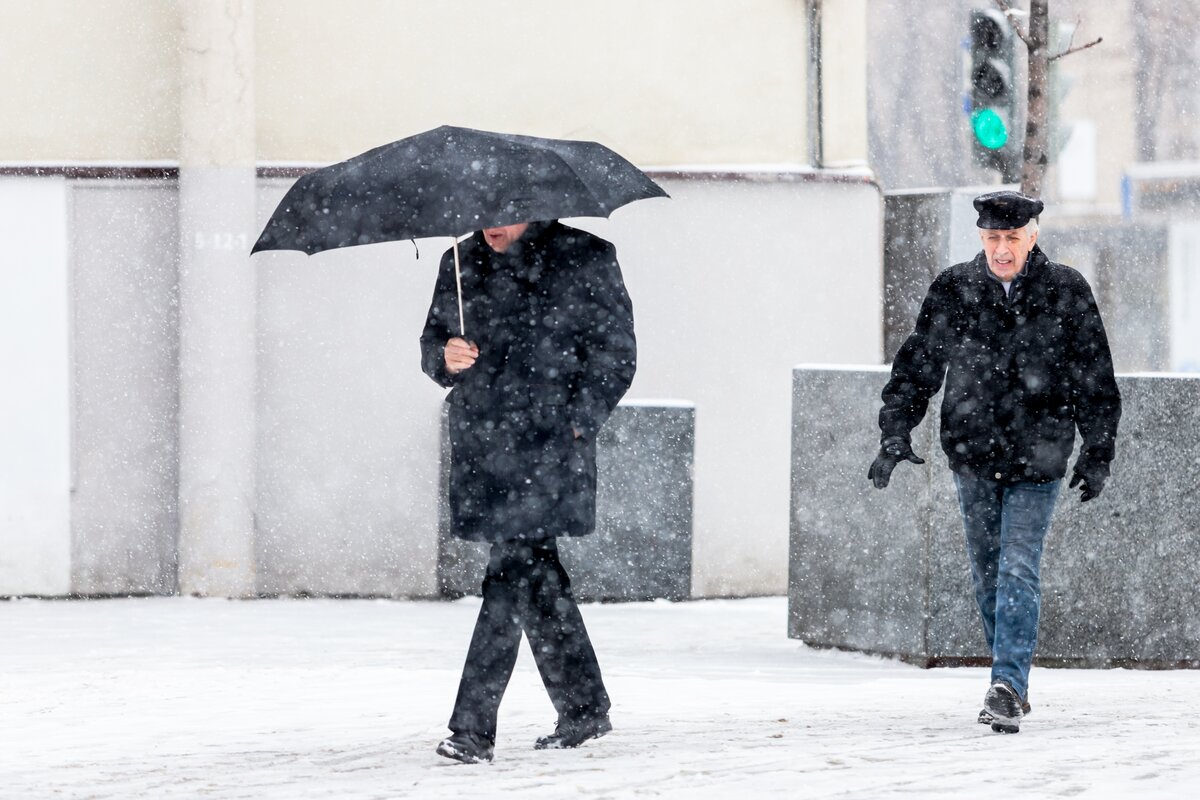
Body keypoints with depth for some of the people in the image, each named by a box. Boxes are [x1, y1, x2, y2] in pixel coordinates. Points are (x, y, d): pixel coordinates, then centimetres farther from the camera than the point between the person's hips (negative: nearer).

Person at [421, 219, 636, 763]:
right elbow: (432, 341, 19)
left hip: (547, 444, -6)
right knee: (535, 574, 12)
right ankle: (584, 709, 25)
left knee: (512, 571, -13)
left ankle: (473, 726, -16)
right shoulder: (461, 264, 14)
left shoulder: (585, 259, 1)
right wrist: (445, 356, -6)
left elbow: (616, 351, 1)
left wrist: (576, 422, -9)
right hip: (480, 443, 6)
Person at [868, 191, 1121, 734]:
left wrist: (1097, 452, 2)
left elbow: (1096, 379, 4)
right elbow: (917, 364, 5)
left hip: (1037, 461, -3)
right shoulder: (953, 291, 1)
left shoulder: (1066, 292, -2)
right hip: (973, 457, 3)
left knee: (1018, 572, -12)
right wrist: (895, 434, -4)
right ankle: (1012, 682, 21)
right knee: (987, 576, 9)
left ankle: (1007, 687, -15)